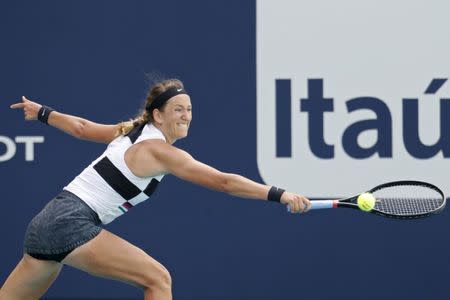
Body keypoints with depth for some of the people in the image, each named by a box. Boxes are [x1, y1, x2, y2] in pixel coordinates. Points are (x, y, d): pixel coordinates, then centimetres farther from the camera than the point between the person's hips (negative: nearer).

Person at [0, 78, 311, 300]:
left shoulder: (133, 131, 13)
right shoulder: (160, 152, -11)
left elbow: (82, 127, 26)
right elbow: (224, 182, -18)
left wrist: (42, 112, 43)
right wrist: (280, 194, -21)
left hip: (47, 223, 9)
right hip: (73, 224, -9)